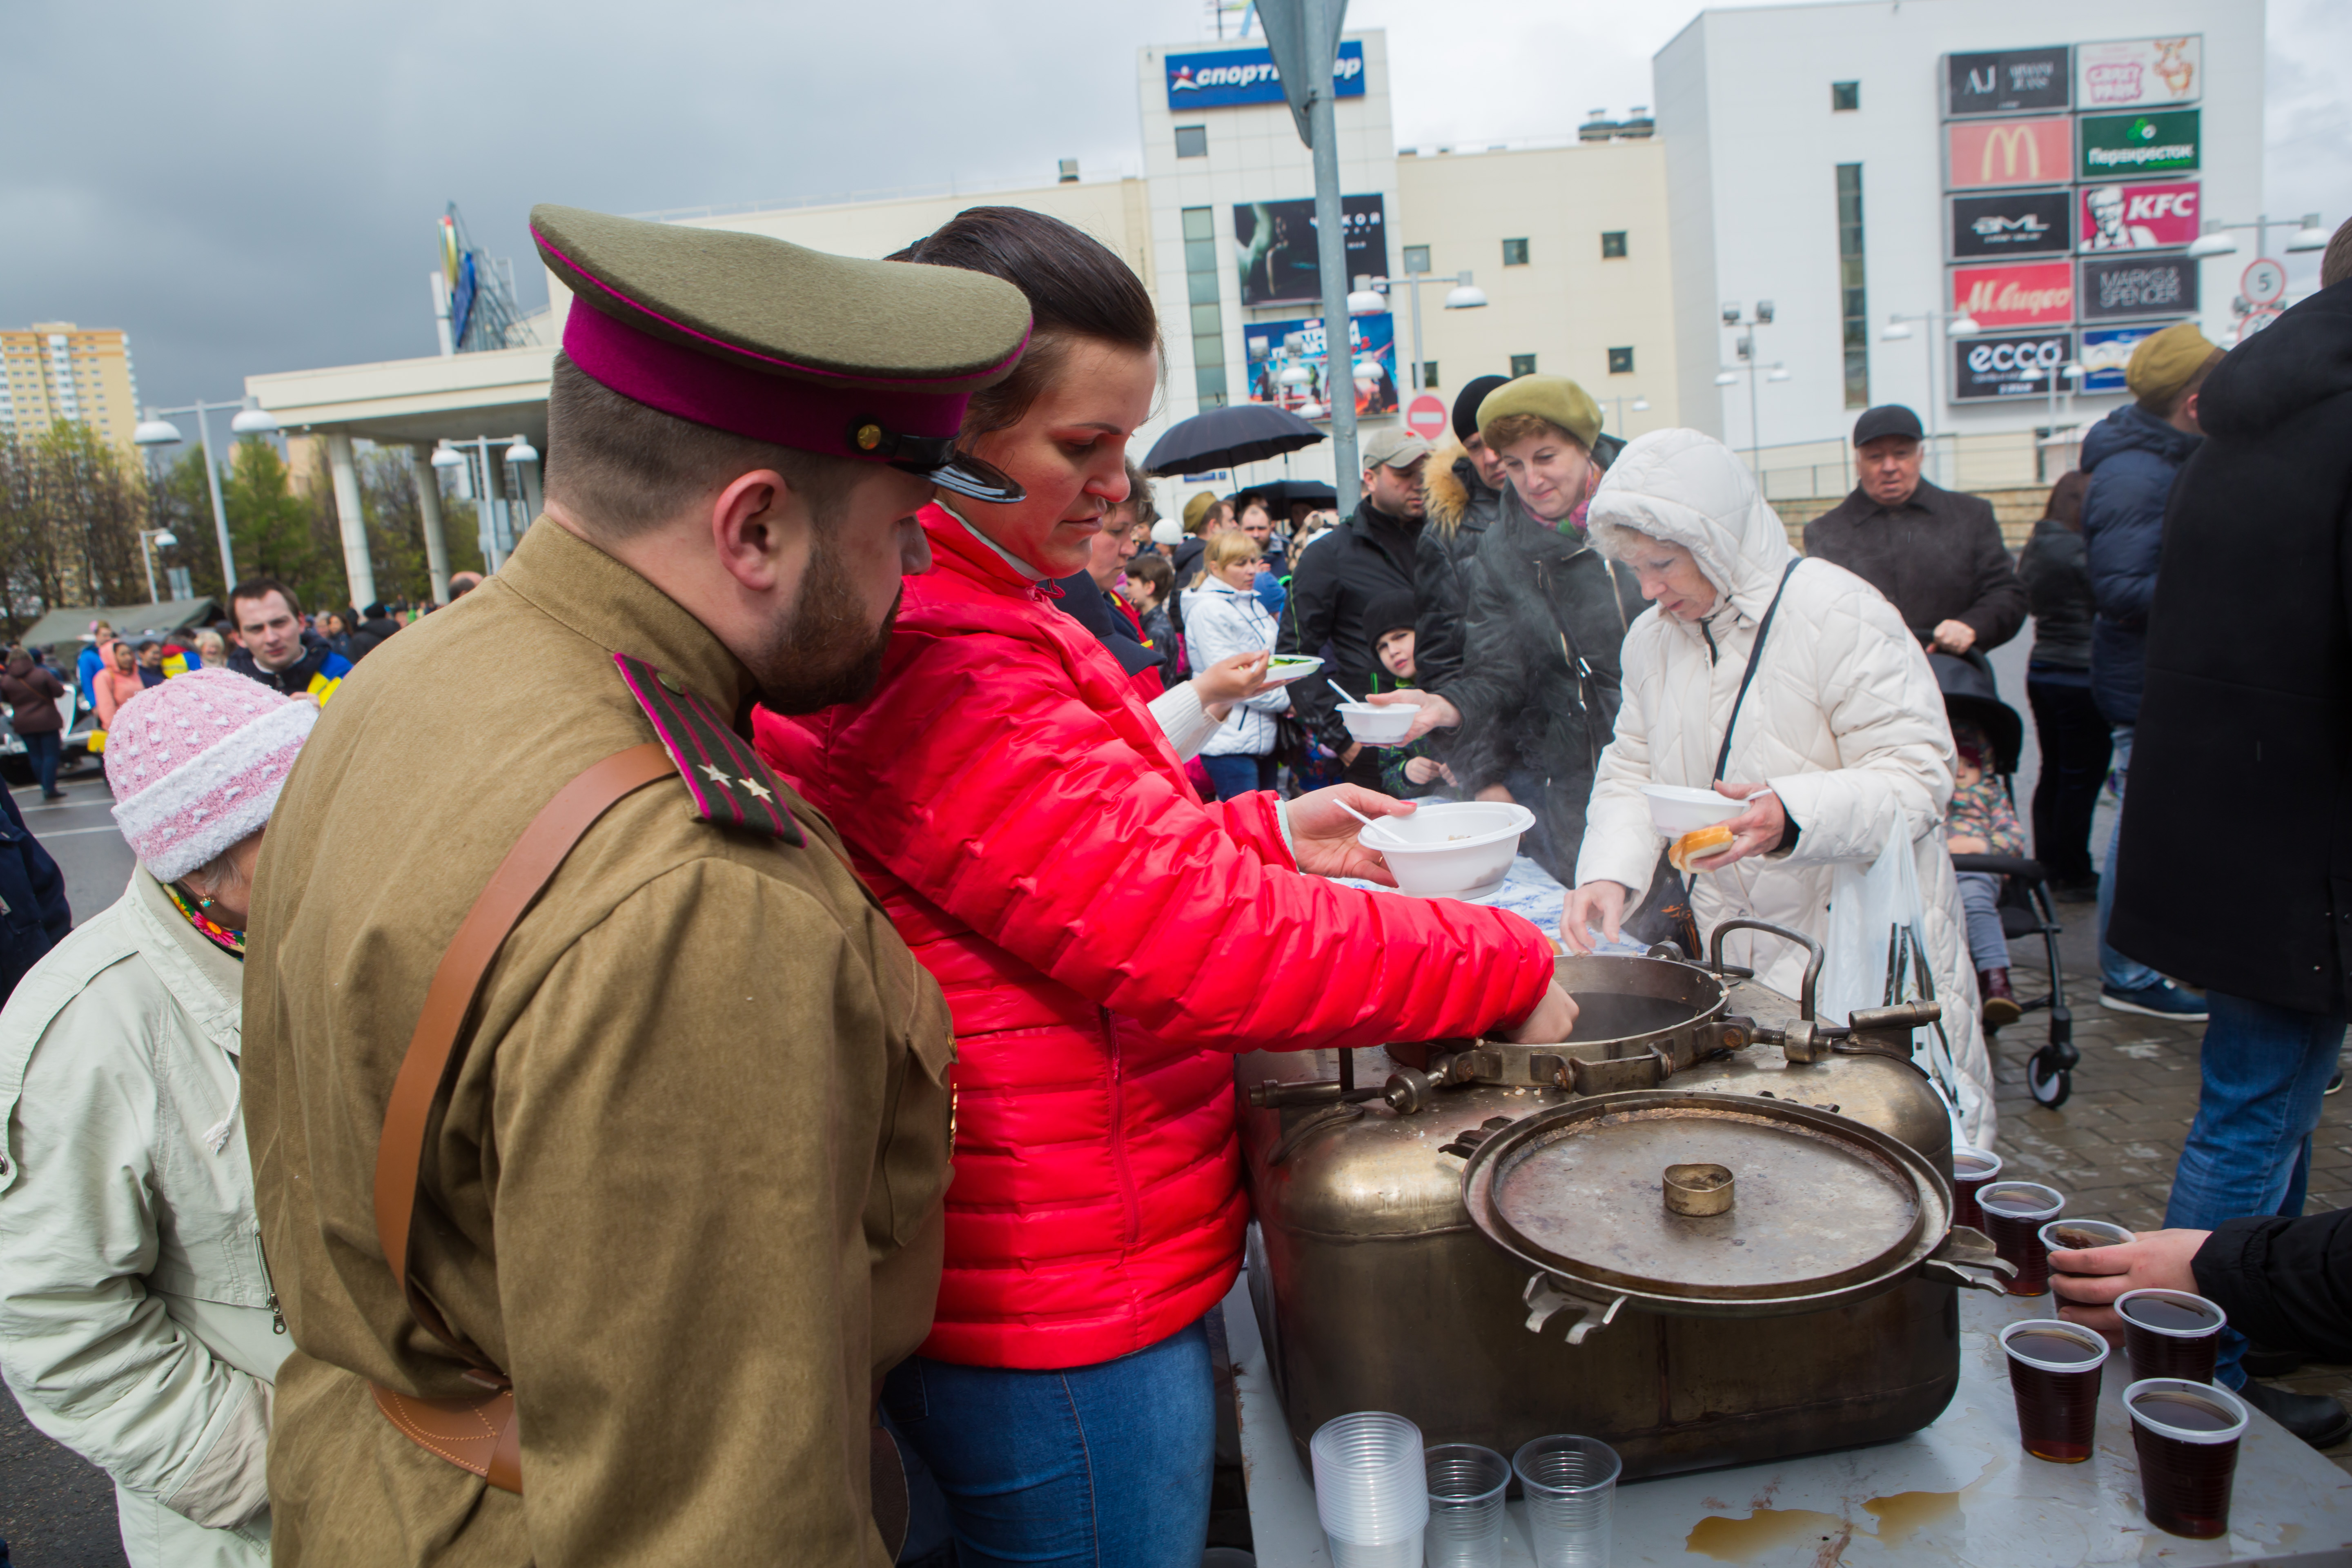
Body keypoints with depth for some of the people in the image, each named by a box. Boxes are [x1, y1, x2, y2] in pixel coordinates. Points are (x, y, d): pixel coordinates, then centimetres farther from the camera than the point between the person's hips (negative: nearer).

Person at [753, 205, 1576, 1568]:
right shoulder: (942, 667, -27)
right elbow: (1206, 945, -28)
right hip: (1064, 1316, -10)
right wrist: (1510, 968, -16)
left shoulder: (939, 617, 7)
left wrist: (1264, 835, 5)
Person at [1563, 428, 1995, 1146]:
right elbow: (1632, 772, 9)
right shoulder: (1651, 637, 6)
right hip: (1731, 957, 5)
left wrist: (1793, 818, -35)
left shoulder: (1841, 614, -15)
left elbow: (1916, 776, -17)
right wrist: (1610, 873, -10)